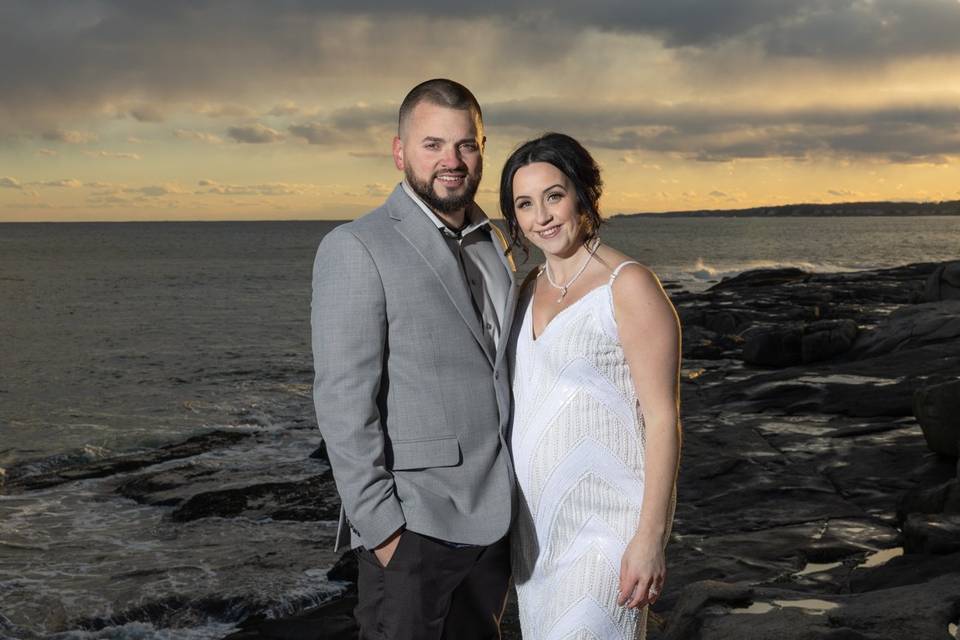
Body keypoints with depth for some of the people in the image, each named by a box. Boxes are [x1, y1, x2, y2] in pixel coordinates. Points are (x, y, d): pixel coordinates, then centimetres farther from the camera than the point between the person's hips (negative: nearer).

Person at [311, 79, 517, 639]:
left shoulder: (496, 244, 12)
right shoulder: (356, 248, -11)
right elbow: (344, 403, -14)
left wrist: (512, 497, 11)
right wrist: (380, 525, -17)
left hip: (494, 518, 7)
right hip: (414, 527, -6)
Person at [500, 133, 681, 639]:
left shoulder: (629, 286, -12)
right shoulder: (531, 288, 11)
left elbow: (662, 419, -14)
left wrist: (650, 538, -18)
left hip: (603, 522, -7)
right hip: (536, 519, 7)